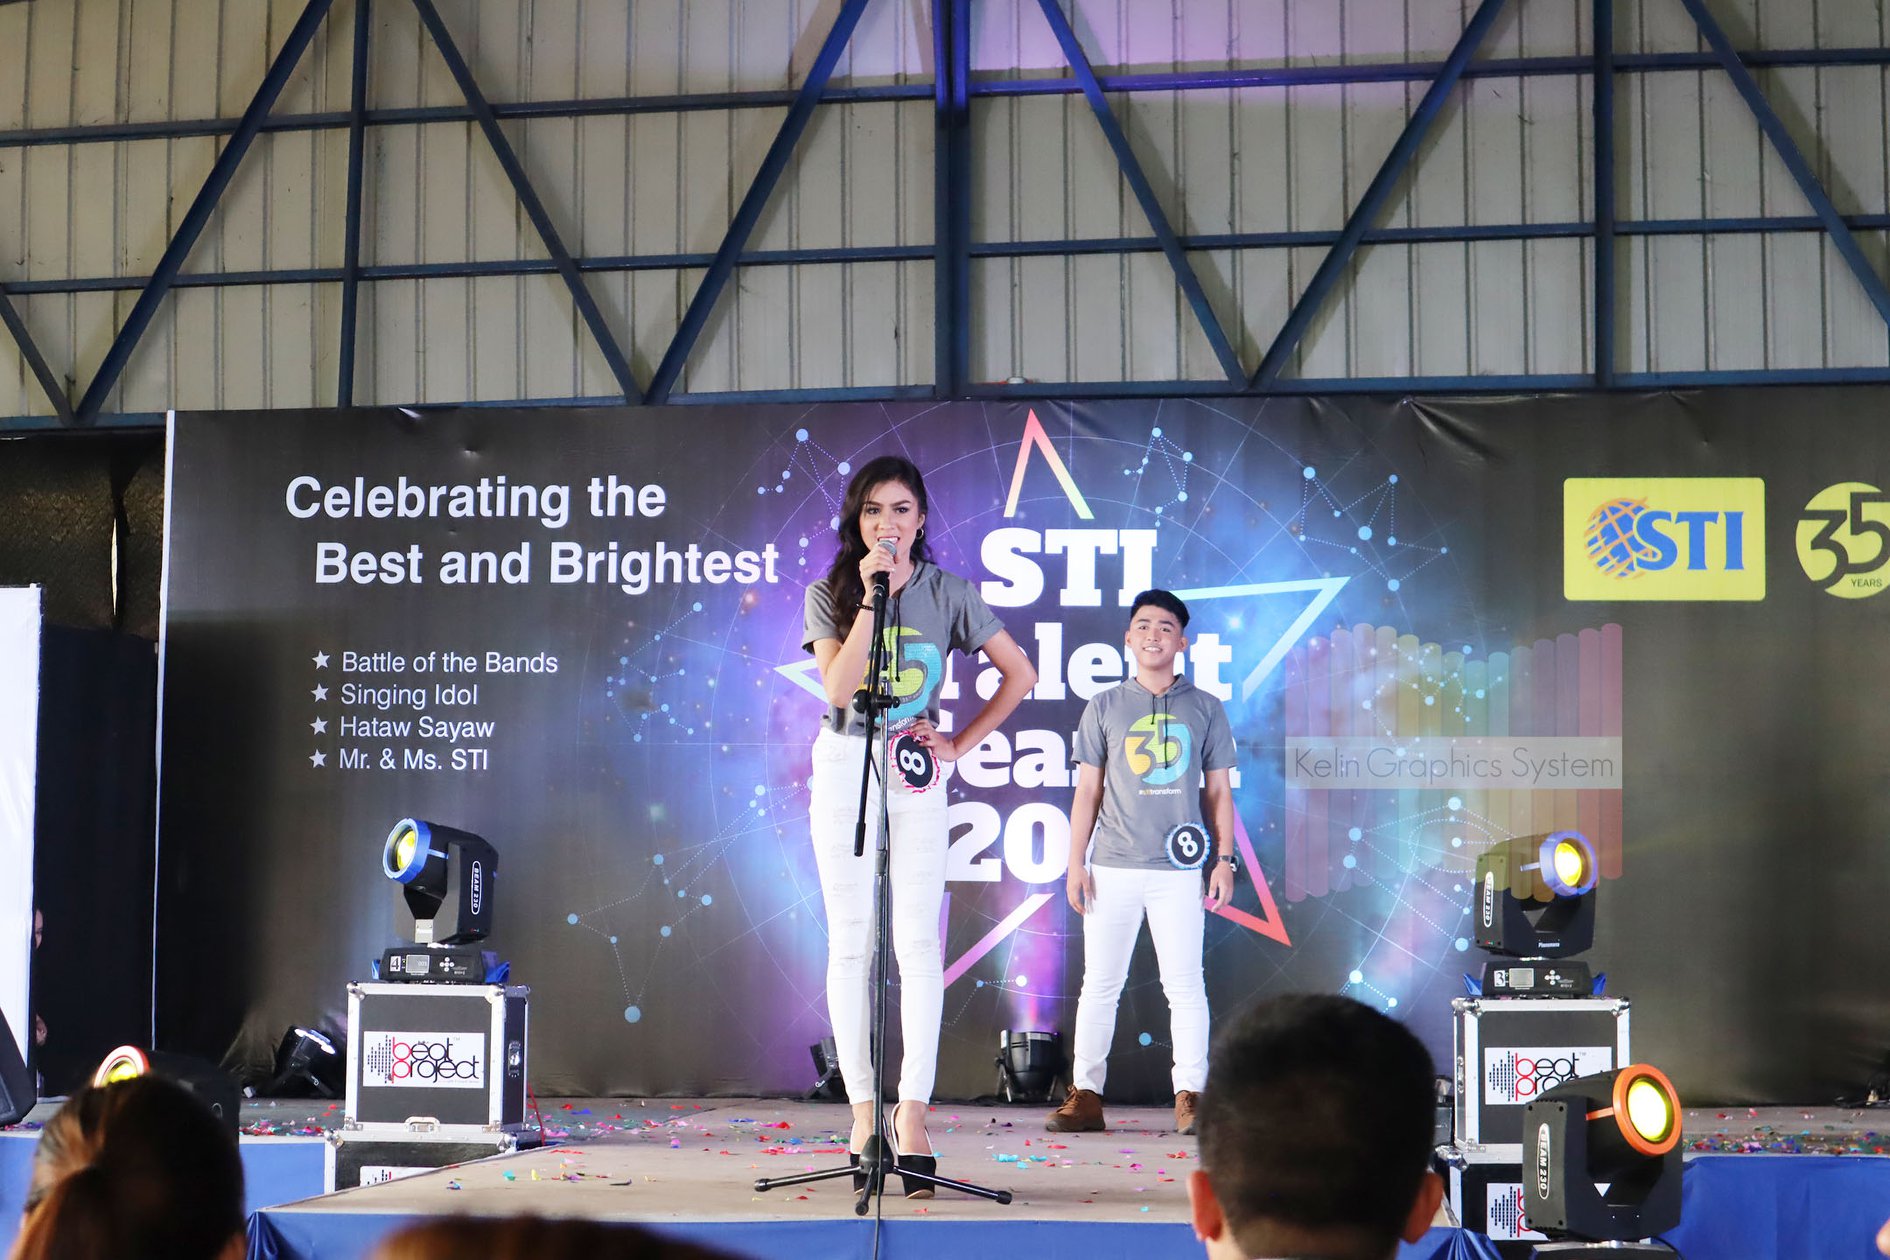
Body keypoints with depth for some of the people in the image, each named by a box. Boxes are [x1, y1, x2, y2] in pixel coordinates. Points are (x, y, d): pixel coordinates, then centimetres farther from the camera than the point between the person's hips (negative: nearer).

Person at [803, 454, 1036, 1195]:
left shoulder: (948, 595, 2)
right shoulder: (829, 595, 2)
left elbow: (1019, 673, 8)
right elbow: (837, 688, -13)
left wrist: (961, 743, 0)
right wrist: (872, 598, -16)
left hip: (916, 776, 0)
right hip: (844, 769, 1)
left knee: (919, 940, -8)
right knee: (851, 943, 2)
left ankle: (913, 1108, -8)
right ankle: (862, 1106, 6)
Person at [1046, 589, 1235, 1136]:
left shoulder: (1205, 709, 9)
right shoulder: (1104, 708, 9)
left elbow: (1218, 790, 11)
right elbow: (1088, 790, 10)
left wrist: (1224, 859, 3)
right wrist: (1076, 863, 4)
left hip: (1179, 868, -1)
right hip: (1113, 867, 1)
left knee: (1185, 984, -3)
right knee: (1099, 983, 3)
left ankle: (1190, 1097, 3)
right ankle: (1085, 1096, 9)